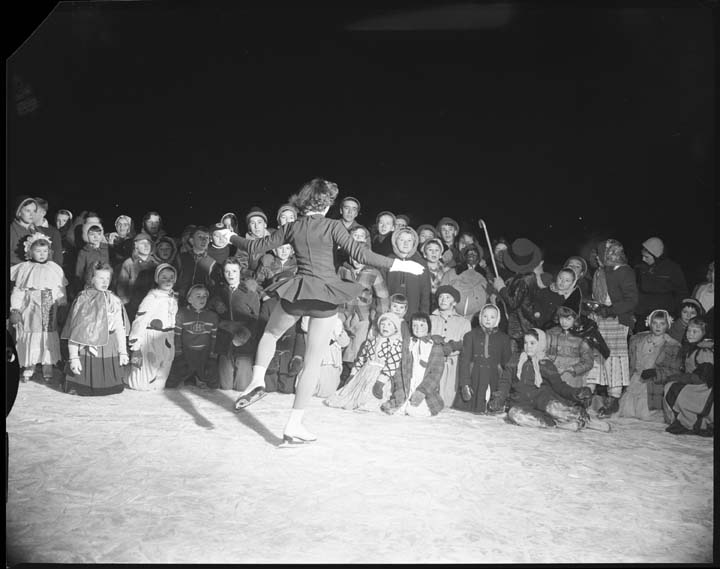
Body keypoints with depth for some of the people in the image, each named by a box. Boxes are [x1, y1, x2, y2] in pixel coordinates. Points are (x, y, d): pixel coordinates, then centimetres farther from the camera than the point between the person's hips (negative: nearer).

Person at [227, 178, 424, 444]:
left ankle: (257, 380, 8)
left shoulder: (291, 228, 5)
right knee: (312, 363, 5)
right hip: (326, 297, -2)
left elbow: (255, 247, 11)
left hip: (297, 292, 2)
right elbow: (360, 254, -13)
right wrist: (399, 265, -9)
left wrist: (232, 237, 29)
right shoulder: (332, 226, -4)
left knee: (270, 333, 31)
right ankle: (294, 426, 6)